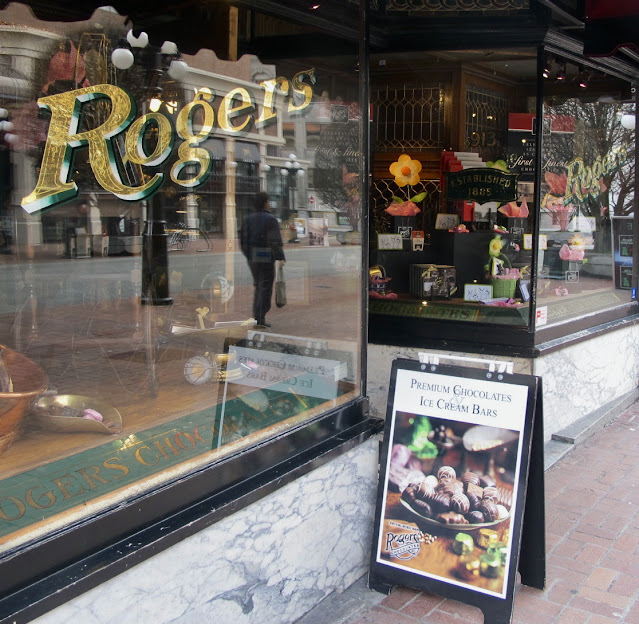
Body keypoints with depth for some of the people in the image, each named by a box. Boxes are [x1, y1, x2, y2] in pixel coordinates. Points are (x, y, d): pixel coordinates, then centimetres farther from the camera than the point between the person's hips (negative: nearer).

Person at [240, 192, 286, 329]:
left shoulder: (248, 219, 8)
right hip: (266, 257, -6)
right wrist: (280, 258, -19)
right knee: (265, 288, -1)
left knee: (259, 286, 17)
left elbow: (243, 240, 10)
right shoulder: (270, 219, -9)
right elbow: (276, 241, -17)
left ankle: (257, 317, 15)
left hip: (252, 258, 6)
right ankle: (260, 319, -5)